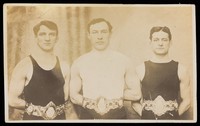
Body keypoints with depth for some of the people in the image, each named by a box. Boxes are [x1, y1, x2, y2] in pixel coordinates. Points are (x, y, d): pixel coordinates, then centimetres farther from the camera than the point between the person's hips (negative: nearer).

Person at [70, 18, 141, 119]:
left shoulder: (123, 61, 3)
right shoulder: (78, 63, 5)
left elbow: (136, 94, 6)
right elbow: (74, 96, 7)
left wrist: (116, 94, -1)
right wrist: (94, 104, -7)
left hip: (117, 115, 0)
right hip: (87, 116, 0)